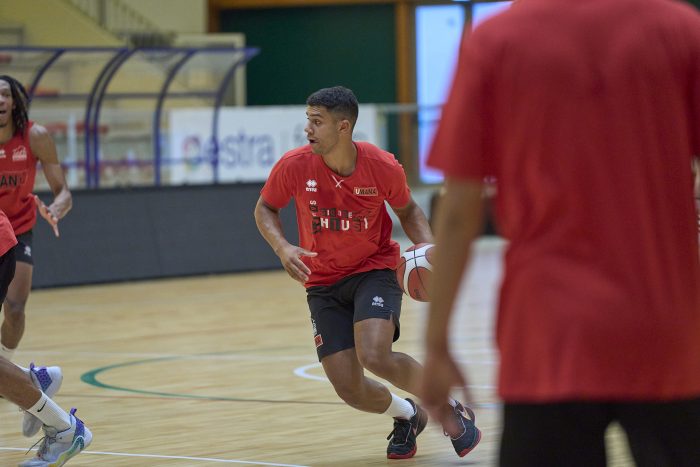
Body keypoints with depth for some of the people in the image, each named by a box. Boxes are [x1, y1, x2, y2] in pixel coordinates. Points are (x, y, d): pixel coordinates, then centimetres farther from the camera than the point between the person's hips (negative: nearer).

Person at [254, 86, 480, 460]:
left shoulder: (383, 167, -17)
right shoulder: (294, 166, -16)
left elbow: (407, 209, 5)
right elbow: (265, 209, 3)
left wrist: (427, 246, -14)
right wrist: (282, 248, -16)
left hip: (374, 271, -2)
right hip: (323, 284, 2)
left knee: (375, 357, -29)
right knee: (349, 390, -8)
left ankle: (449, 409, -1)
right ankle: (407, 416, 28)